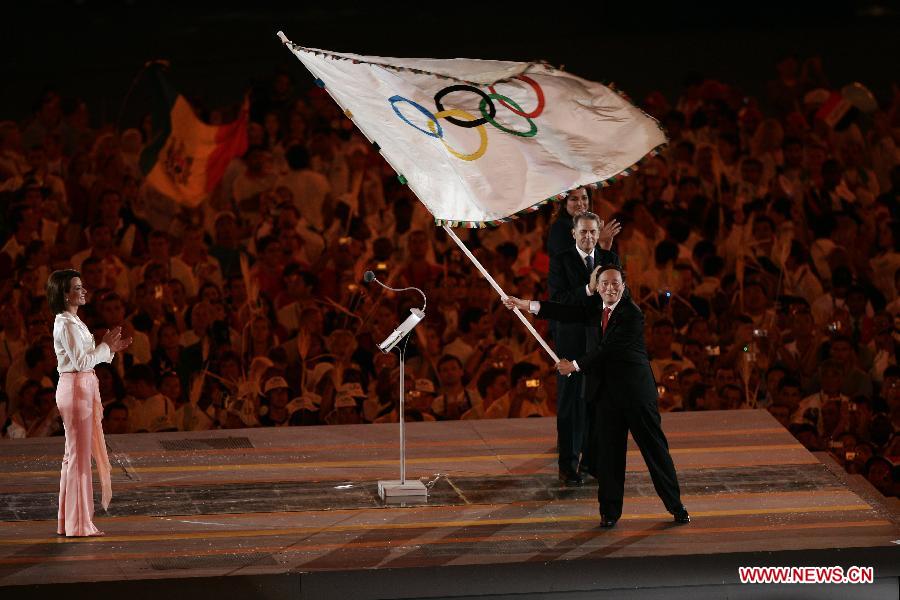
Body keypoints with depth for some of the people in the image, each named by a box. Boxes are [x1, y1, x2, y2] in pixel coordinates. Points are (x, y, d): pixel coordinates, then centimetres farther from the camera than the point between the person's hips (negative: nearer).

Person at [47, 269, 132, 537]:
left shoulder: (73, 322, 16)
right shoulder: (66, 325, -15)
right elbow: (81, 361, -19)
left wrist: (110, 348, 7)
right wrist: (105, 346, -9)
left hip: (84, 388, 10)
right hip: (75, 389, -10)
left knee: (75, 454, 12)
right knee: (79, 455, -6)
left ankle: (69, 521, 17)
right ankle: (78, 523, -2)